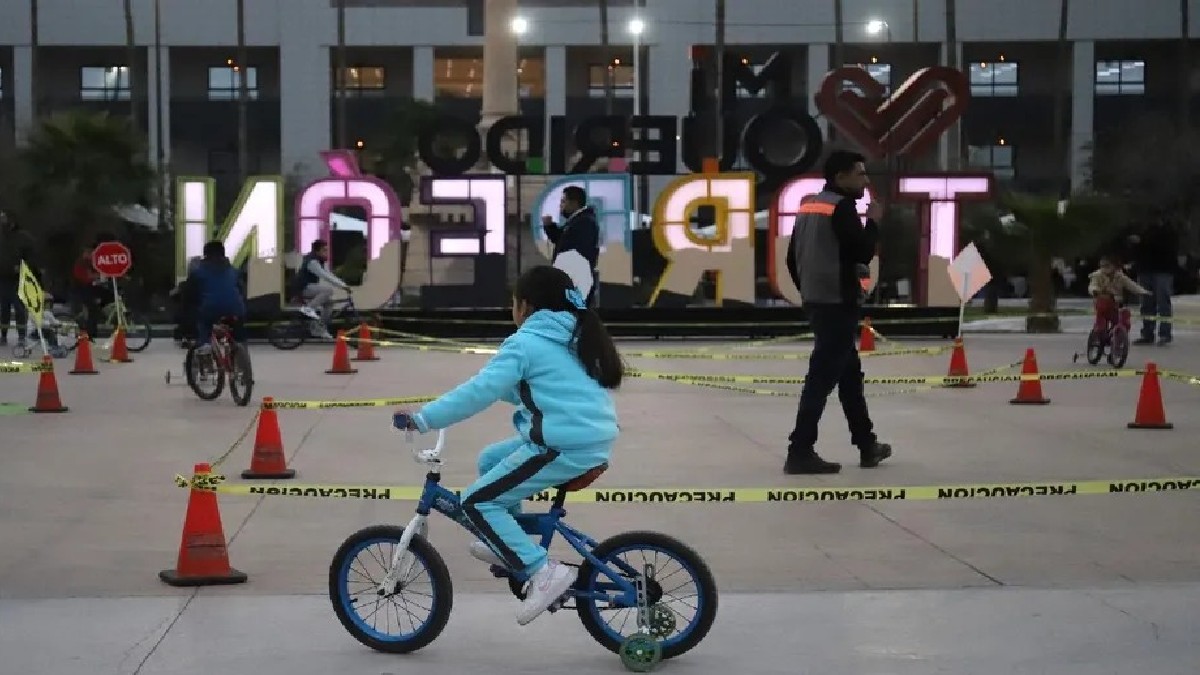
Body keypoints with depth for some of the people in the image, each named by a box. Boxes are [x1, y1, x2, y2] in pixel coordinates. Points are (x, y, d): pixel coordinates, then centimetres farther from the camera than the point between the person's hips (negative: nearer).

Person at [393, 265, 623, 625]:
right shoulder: (573, 337, 19)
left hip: (565, 446, -9)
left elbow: (480, 391, -15)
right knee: (491, 459, 24)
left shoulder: (525, 342, -7)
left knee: (477, 502, -3)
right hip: (596, 440, 9)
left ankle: (543, 571, -10)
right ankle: (508, 544, 25)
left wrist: (422, 418, -12)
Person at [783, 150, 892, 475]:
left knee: (849, 371, 18)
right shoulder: (842, 207, -14)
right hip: (837, 304, -10)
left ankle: (867, 444, 26)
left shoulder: (809, 207, 13)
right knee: (823, 376, -8)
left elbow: (793, 258, 15)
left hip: (816, 301, 10)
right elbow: (863, 253, -18)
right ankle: (800, 451, -9)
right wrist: (874, 221, -2)